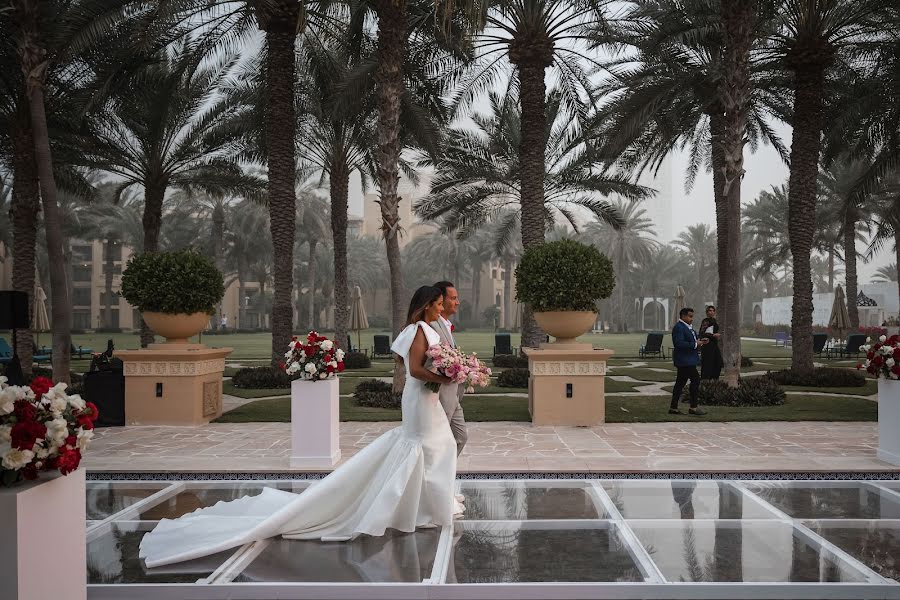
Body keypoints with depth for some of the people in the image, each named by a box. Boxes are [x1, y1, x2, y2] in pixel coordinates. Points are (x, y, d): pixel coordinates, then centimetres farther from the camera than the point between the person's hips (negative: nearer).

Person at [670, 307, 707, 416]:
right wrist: (695, 344, -21)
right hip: (684, 361, -10)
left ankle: (673, 408, 13)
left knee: (680, 383, 10)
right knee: (695, 379, -9)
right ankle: (693, 407, -4)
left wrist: (700, 342, 7)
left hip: (687, 360, 10)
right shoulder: (678, 328, -16)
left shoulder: (687, 327, 18)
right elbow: (679, 344, -25)